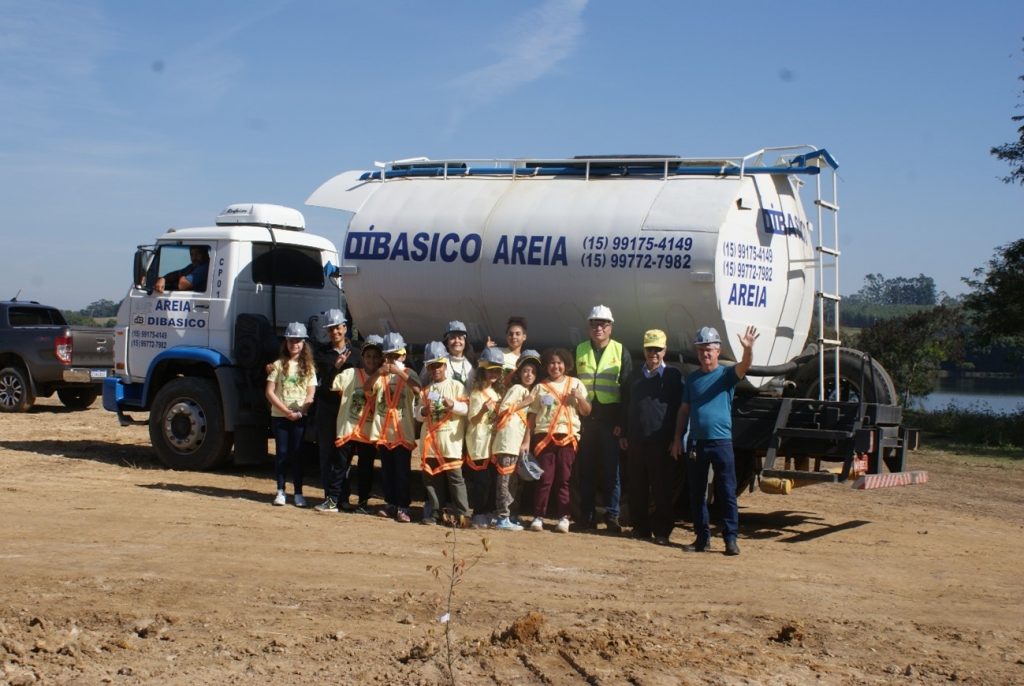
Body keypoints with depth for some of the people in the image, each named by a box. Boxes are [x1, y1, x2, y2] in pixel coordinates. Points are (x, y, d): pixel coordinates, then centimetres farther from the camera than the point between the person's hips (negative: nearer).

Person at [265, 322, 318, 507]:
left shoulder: (308, 367, 5)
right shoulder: (278, 364, 3)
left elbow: (311, 394, 1)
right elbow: (269, 392, -2)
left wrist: (299, 412, -14)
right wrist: (285, 410, -12)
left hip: (300, 417, 0)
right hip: (279, 416, 0)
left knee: (297, 454, 1)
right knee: (282, 454, 3)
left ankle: (298, 493, 6)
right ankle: (280, 492, 10)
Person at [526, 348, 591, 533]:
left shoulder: (575, 384, 10)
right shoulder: (540, 387, 10)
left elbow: (586, 412, 8)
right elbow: (532, 415, 9)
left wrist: (580, 398, -11)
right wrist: (527, 439, 3)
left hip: (568, 436, 0)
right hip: (544, 436, 0)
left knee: (563, 479, 1)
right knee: (545, 478, -4)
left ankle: (563, 517, 4)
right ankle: (538, 517, 0)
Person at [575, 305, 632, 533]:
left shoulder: (620, 351, 3)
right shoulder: (580, 351, 10)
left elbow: (626, 388, 0)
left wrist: (621, 421, -7)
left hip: (610, 417, -2)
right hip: (584, 416, 2)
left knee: (611, 468, -3)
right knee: (586, 469, 4)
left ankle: (612, 516, -2)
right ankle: (587, 516, 10)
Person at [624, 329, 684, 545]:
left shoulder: (673, 376, 1)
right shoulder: (636, 377, 16)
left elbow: (681, 410, -2)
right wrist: (625, 436, 13)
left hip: (661, 442, -5)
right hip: (636, 441, 5)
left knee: (662, 489, -1)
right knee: (637, 489, 7)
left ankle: (662, 532, 4)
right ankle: (641, 528, 15)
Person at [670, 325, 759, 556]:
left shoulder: (726, 374, 1)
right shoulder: (692, 379, 12)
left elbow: (744, 366, -20)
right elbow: (684, 410, 15)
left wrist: (748, 348, -40)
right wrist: (677, 438, 9)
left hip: (721, 442, -4)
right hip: (696, 442, 4)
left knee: (727, 493, -3)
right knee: (696, 493, 8)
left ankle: (731, 539, -1)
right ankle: (702, 537, 16)